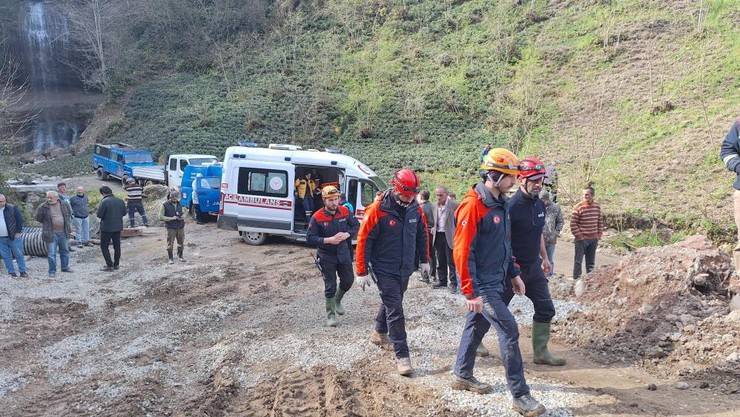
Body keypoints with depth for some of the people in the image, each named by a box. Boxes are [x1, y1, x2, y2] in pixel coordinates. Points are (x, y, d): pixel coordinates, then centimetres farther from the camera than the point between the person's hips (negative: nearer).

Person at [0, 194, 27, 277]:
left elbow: (20, 220, -2)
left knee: (19, 255, 1)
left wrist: (18, 232, -7)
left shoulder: (12, 208, -2)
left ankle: (22, 271, 8)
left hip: (13, 237, -3)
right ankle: (11, 272, 15)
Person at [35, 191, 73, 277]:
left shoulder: (64, 205, 3)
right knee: (52, 253, -1)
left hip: (63, 233, 4)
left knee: (65, 251, 17)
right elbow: (38, 218, -3)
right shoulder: (44, 207, -5)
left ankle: (65, 267, 33)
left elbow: (69, 215, 17)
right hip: (51, 234, -3)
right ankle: (52, 271, 11)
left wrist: (69, 229, 15)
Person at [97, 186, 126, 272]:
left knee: (104, 246, 5)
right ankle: (116, 264, 21)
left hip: (107, 228, -6)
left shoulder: (104, 202, -17)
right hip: (118, 227, 6)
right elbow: (124, 212, 10)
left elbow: (99, 215, -16)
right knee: (117, 246, 14)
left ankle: (109, 265, 1)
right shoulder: (120, 201, 1)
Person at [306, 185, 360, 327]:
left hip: (344, 253, 4)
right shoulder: (317, 217, -14)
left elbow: (356, 226, 6)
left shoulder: (345, 212, -4)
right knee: (330, 286, 3)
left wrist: (347, 234, -14)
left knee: (348, 280, 14)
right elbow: (310, 238, -13)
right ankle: (330, 314, 19)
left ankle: (337, 300, 43)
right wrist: (328, 240, -24)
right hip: (327, 257, -4)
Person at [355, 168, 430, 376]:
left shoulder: (415, 209, -2)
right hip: (384, 270, -6)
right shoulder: (378, 209, -19)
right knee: (395, 310, -8)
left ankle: (380, 333, 46)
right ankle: (402, 355, -2)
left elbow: (422, 234, 14)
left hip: (405, 268, 6)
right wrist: (362, 272, -14)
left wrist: (424, 260, 16)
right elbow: (363, 240, -15)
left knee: (392, 302, 22)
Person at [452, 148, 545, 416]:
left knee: (477, 326, 18)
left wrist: (513, 274, 19)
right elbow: (462, 252, -21)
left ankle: (462, 375, 35)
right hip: (482, 285, -9)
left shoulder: (500, 204, 10)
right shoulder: (473, 206, -20)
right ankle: (520, 395, -1)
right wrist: (470, 292, -21)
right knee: (509, 330, -9)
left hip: (496, 281, 9)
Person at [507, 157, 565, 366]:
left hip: (534, 267, 7)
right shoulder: (511, 207, -21)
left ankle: (541, 352, 20)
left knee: (546, 310, 8)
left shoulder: (540, 204, 5)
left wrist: (544, 258, 20)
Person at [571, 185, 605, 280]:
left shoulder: (597, 206, 4)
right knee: (578, 261, 2)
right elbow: (573, 224, -11)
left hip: (594, 239, 5)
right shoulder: (578, 207, -13)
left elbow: (600, 221, 14)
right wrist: (579, 236, -13)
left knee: (591, 261, 15)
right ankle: (576, 279, 10)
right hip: (582, 239, -5)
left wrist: (599, 235, 8)